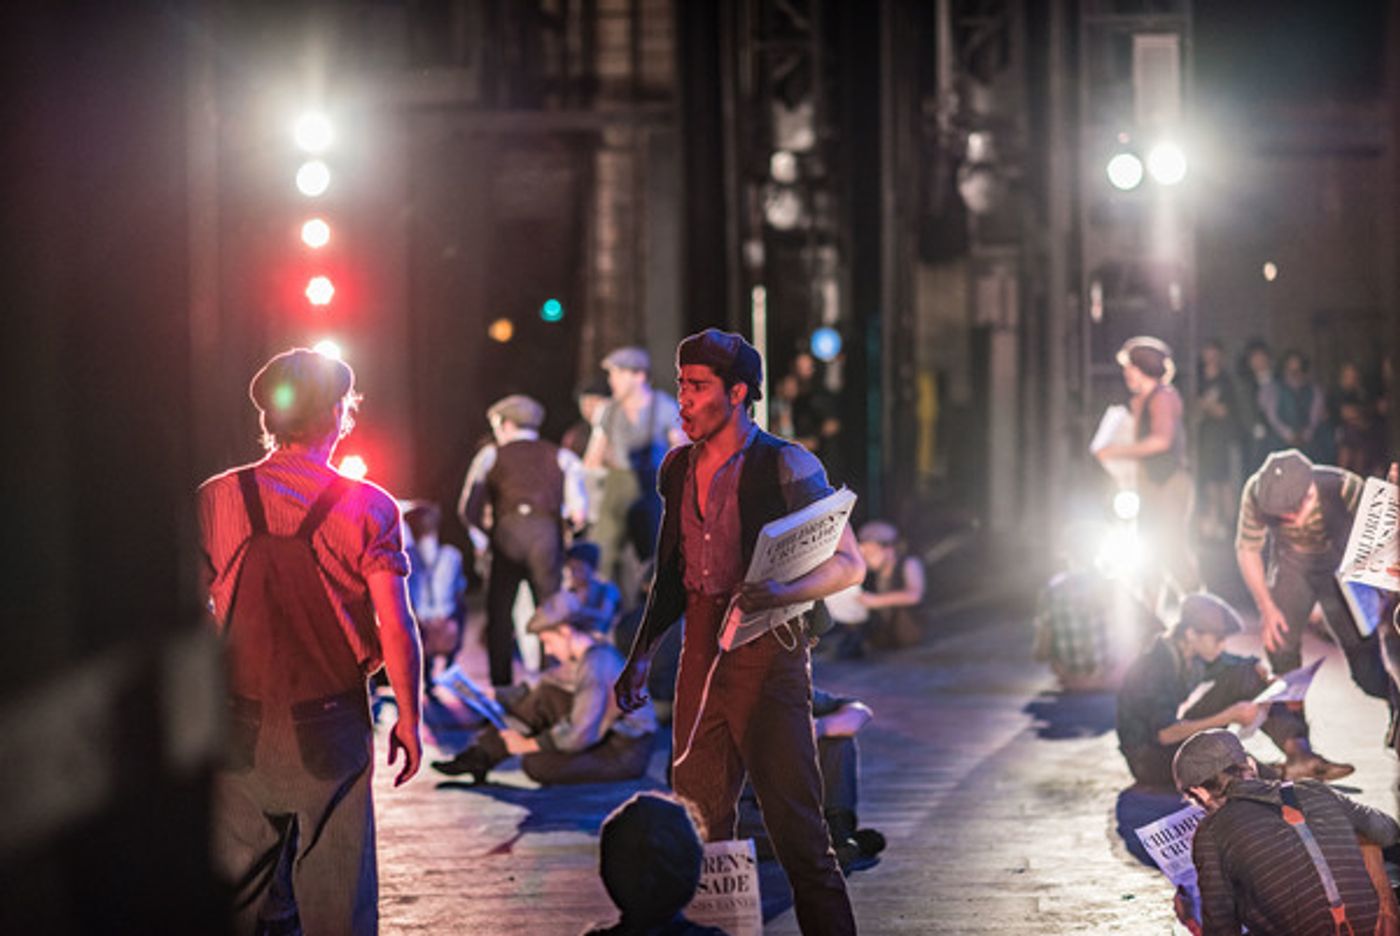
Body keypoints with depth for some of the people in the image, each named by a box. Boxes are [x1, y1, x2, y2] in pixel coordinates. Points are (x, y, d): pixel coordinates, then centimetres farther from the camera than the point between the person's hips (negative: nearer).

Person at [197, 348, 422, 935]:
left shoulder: (217, 499, -3)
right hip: (332, 723, -2)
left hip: (241, 725, 2)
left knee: (237, 883, 12)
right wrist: (408, 719, 2)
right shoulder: (368, 508, -10)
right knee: (337, 884, 7)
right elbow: (396, 628, -10)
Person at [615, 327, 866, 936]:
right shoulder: (678, 469, 12)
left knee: (795, 825, -8)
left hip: (766, 653, -7)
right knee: (698, 822, 9)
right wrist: (641, 655, 18)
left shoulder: (786, 466, -8)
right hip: (700, 652, 7)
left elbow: (850, 564, -9)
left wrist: (780, 593, -25)